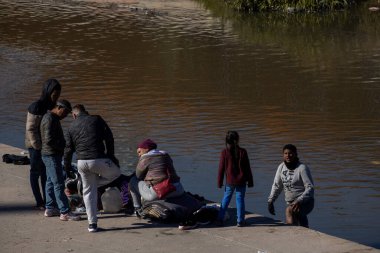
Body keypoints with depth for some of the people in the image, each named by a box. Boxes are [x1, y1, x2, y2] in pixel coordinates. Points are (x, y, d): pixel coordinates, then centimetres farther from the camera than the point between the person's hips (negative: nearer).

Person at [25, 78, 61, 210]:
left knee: (45, 172, 12)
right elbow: (30, 129, -17)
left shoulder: (51, 106, 6)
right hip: (35, 145, -7)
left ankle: (46, 200, 18)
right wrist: (38, 146, -17)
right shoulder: (36, 107, -18)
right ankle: (39, 202, 4)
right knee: (36, 172, 1)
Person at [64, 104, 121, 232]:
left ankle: (92, 223, 12)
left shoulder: (72, 127, 12)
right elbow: (109, 138, 1)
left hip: (82, 163, 3)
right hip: (99, 160, -3)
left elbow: (68, 150, 11)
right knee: (116, 172, 26)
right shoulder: (96, 120, 5)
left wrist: (67, 168, 19)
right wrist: (110, 155, 12)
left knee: (89, 191, 15)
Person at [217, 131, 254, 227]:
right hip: (241, 181, 0)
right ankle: (240, 221, 8)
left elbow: (221, 168, -3)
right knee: (240, 199, 7)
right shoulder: (242, 152, -7)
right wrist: (250, 181, 7)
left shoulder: (224, 152, -8)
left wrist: (220, 182, 5)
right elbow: (247, 168, -2)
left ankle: (220, 219, 13)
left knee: (226, 199, 12)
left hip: (229, 182, 0)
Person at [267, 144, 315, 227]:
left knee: (289, 211, -34)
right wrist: (270, 201, 3)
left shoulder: (302, 168, -14)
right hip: (291, 203, 7)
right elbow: (277, 185, 15)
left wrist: (299, 201, -31)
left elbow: (310, 188, -18)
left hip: (305, 202, -7)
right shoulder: (281, 167, 5)